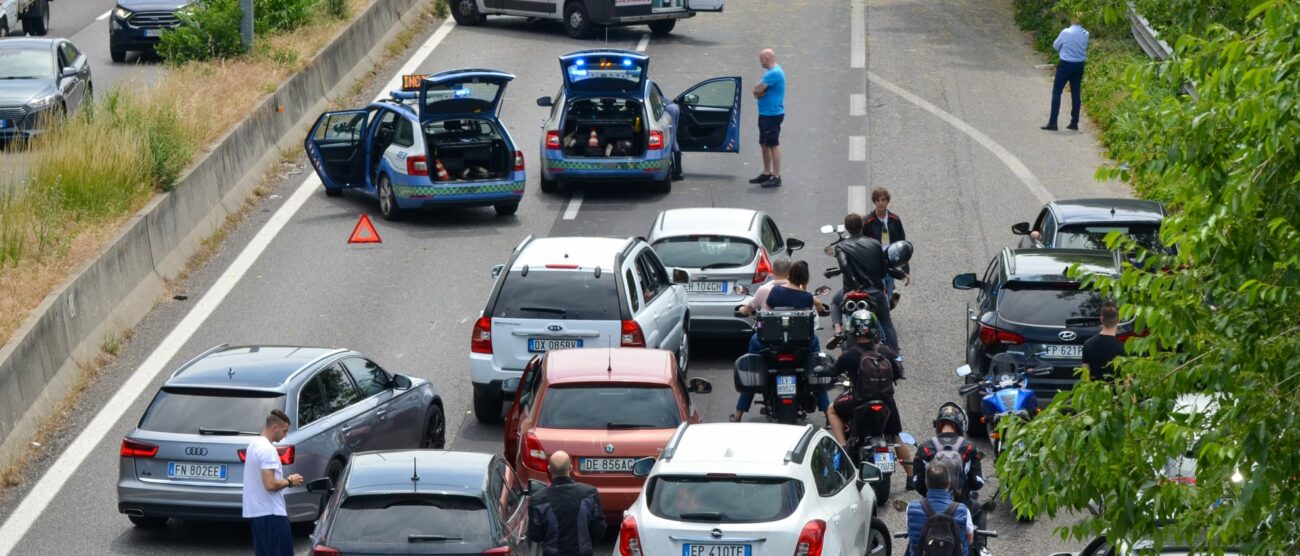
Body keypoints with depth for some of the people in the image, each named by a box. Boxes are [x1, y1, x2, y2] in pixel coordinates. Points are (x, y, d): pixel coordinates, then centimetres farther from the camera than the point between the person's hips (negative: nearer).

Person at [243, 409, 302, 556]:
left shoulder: (254, 445, 13)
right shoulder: (268, 450, -19)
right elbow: (270, 484, -24)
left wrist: (284, 480, 14)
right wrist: (289, 482, -8)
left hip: (256, 511, 10)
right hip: (271, 513, -10)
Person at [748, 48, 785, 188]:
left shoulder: (774, 73, -19)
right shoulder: (771, 72, 15)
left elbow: (757, 89, -20)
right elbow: (757, 90, 13)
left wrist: (757, 91, 1)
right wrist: (759, 92, -7)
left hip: (772, 115, -11)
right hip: (765, 114, 11)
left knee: (773, 145, -7)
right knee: (765, 144, 16)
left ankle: (776, 177, -4)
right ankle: (767, 173, 25)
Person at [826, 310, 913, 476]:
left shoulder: (849, 356, -13)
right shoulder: (885, 352, -4)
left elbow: (833, 372, 0)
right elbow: (898, 374, 8)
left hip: (860, 403, -3)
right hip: (887, 402, 3)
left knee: (832, 410, 22)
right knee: (896, 438, 22)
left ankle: (842, 445, 5)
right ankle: (913, 476, 24)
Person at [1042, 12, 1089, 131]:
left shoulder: (1066, 32, -16)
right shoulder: (1086, 34, -4)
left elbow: (1056, 46, -2)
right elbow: (1086, 48, 9)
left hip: (1066, 65, -4)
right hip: (1079, 65, 4)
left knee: (1056, 92, 2)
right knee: (1075, 94, 12)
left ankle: (1052, 122, -3)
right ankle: (1074, 122, 15)